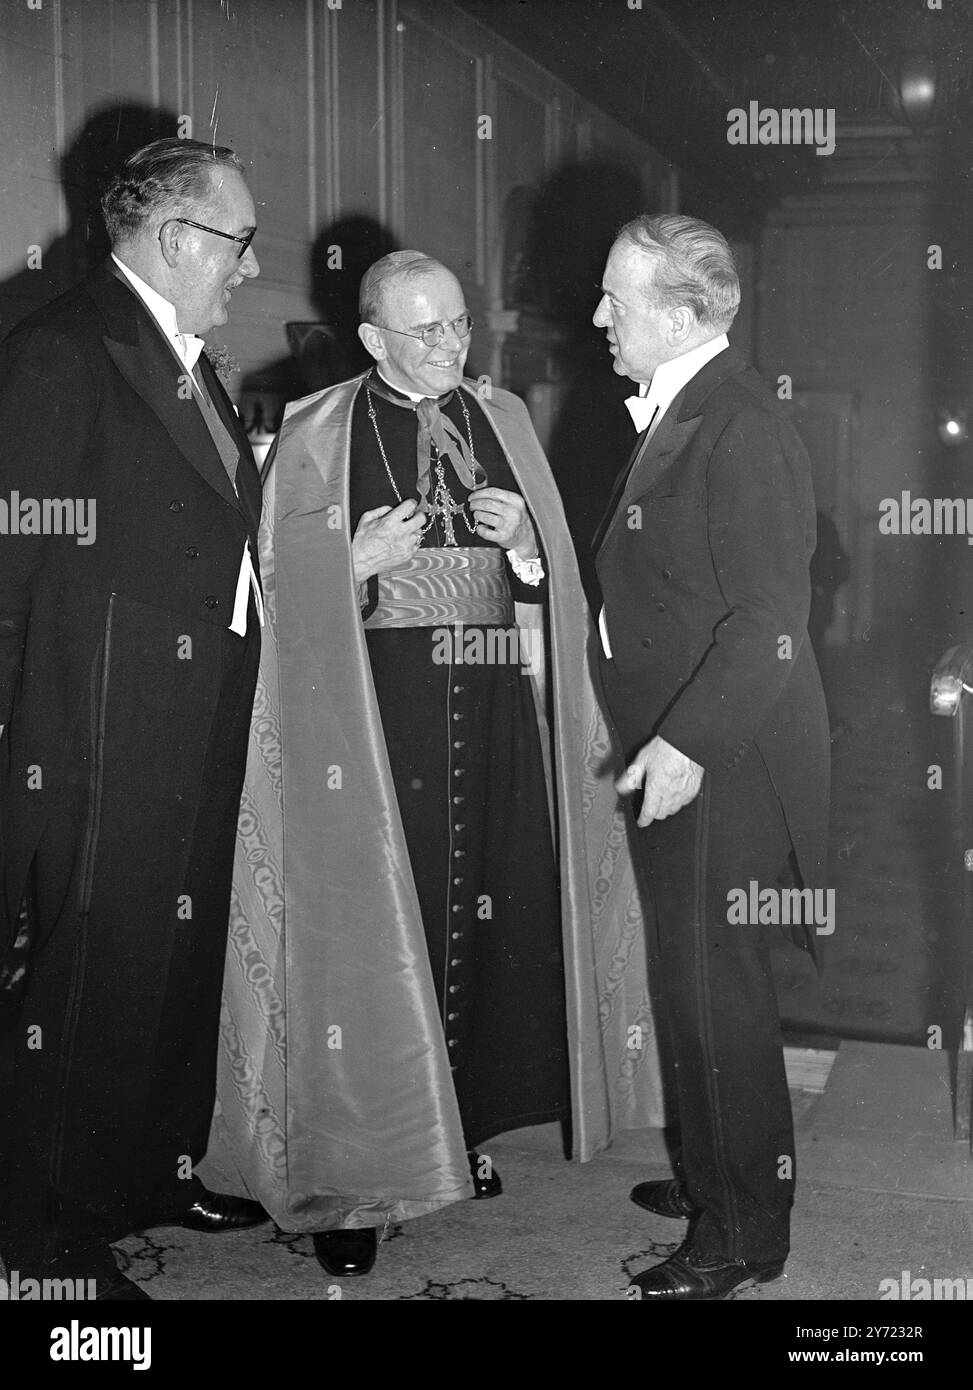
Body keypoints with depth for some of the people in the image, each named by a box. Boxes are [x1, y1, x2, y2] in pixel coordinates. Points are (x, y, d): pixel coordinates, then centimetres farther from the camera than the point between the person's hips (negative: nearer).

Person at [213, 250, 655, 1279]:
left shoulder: (503, 419, 13)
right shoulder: (316, 435, 2)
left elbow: (554, 578, 16)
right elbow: (283, 588, 2)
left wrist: (522, 540, -5)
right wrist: (360, 562, -14)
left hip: (494, 706, 4)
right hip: (371, 715, -3)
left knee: (489, 917, 3)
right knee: (371, 933, -6)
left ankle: (468, 1127, 22)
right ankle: (353, 1172, 4)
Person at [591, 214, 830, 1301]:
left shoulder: (743, 431, -18)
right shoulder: (674, 413, 13)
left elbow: (769, 620, -23)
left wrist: (686, 743, -25)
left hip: (723, 763, -10)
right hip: (674, 750, 10)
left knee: (712, 987, 0)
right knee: (692, 978, 18)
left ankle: (744, 1233, 15)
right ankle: (713, 1176, 35)